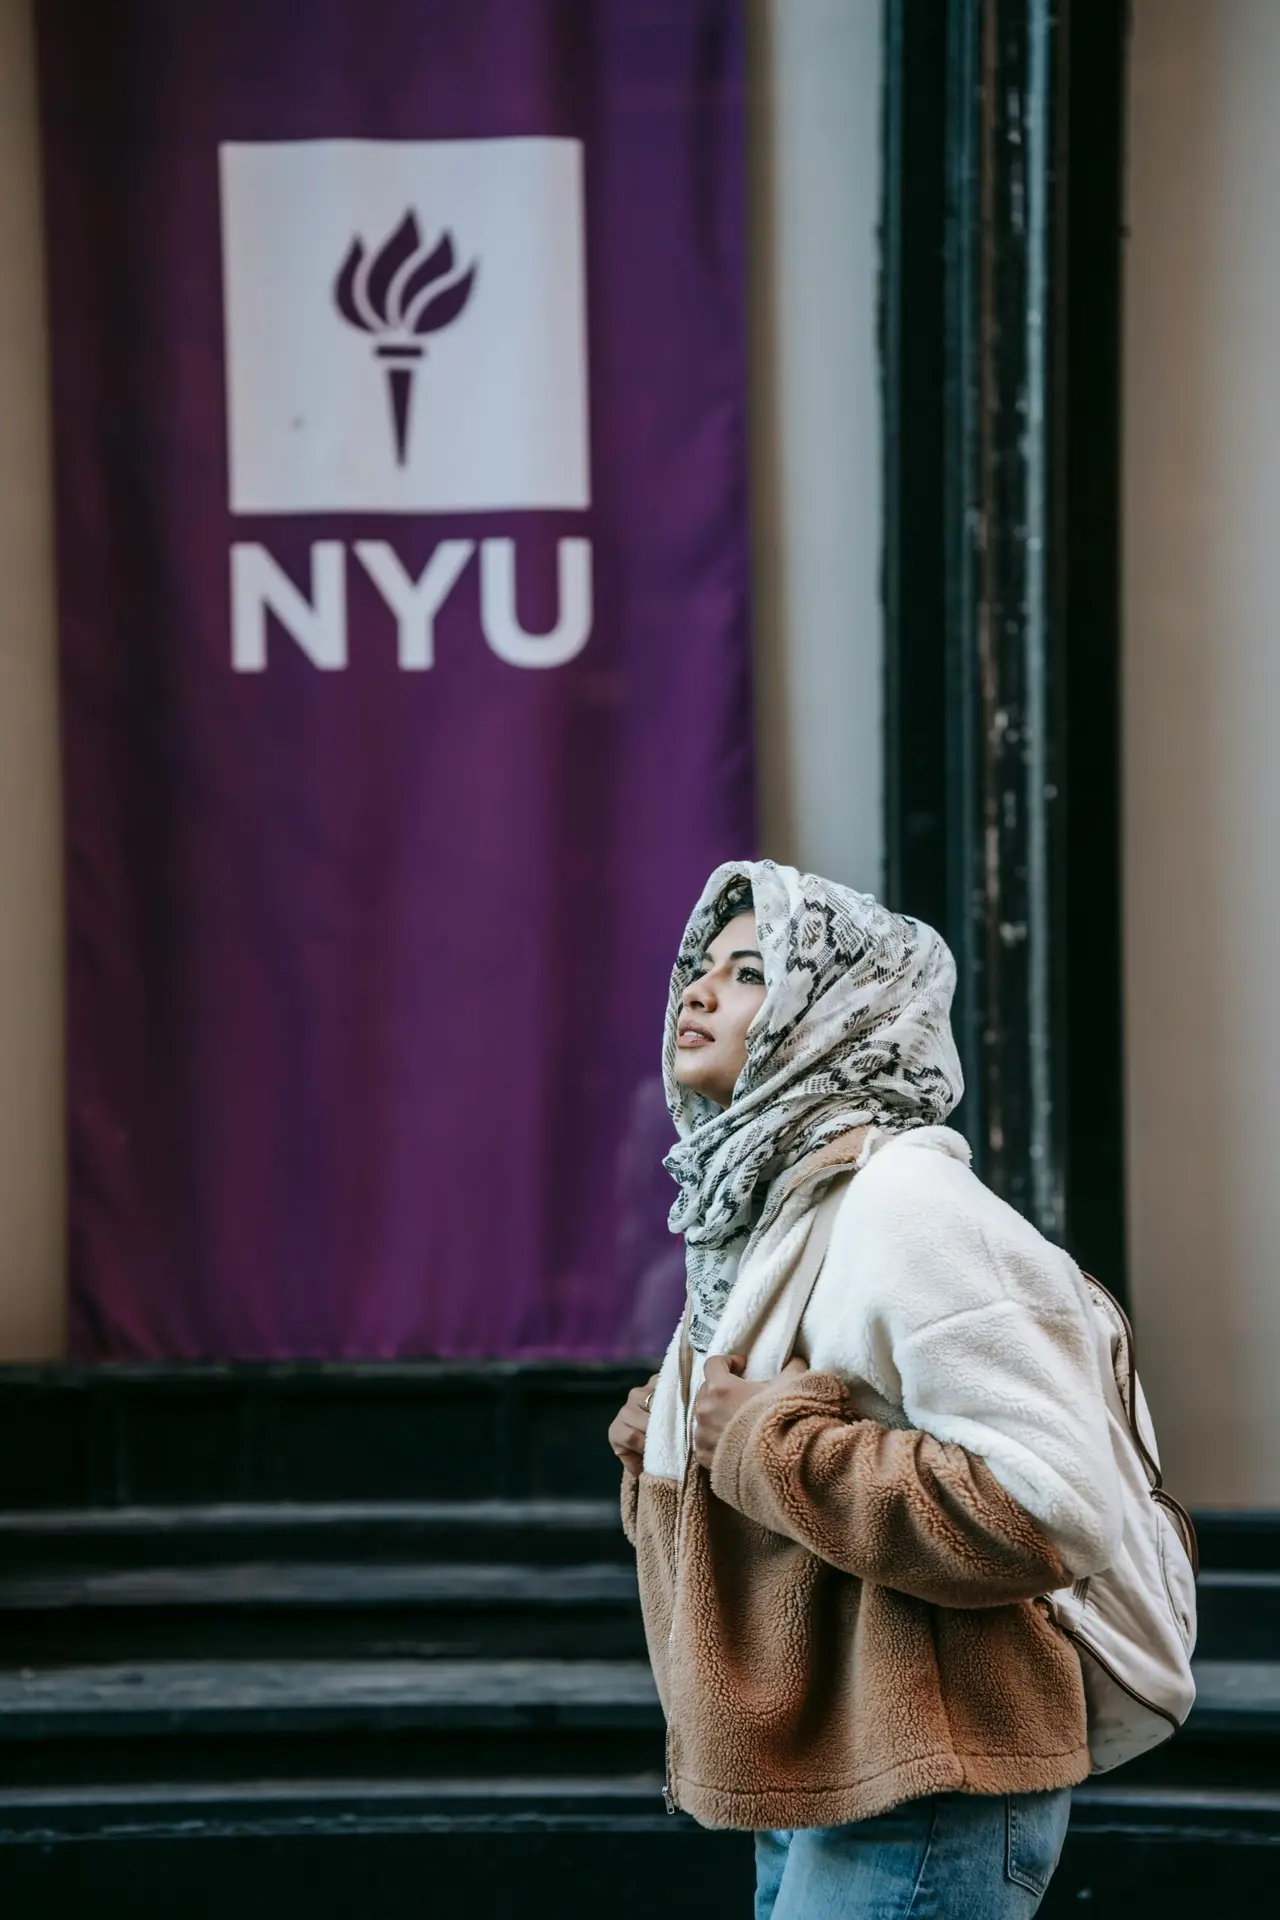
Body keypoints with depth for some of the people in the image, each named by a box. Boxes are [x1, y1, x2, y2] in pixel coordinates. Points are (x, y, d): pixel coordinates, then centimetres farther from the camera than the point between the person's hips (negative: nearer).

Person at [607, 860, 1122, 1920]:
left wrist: (769, 1446, -19)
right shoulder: (765, 1206, 13)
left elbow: (1058, 1511, -25)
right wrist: (661, 1452, 2)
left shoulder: (901, 1201, -15)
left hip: (922, 1805, -9)